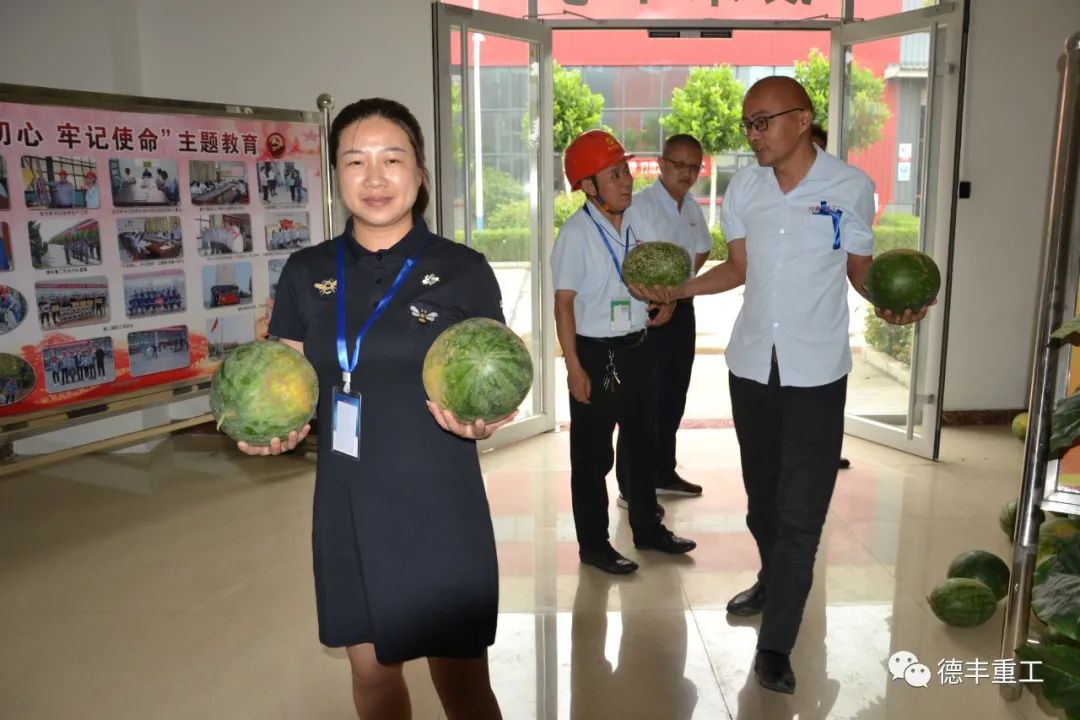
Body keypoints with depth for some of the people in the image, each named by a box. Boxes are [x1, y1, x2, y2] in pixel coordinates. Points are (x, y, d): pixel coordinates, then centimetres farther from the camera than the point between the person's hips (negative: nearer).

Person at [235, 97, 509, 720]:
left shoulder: (463, 270, -5)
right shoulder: (307, 273, 3)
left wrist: (480, 419, -21)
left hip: (439, 507, -3)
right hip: (347, 508, 3)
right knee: (371, 670, 19)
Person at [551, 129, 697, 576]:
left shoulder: (637, 222, 2)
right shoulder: (577, 232, -16)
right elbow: (563, 304, -16)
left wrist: (668, 296, -2)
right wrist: (574, 367, -19)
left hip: (635, 348, 7)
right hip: (596, 353, -7)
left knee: (643, 442, 19)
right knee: (593, 455, 5)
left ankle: (647, 528, 37)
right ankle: (593, 544, 21)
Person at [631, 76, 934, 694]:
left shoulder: (851, 186, -7)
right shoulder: (744, 187, 3)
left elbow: (861, 268, 0)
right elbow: (739, 268, 8)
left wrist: (890, 302, -20)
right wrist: (678, 290, -5)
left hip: (816, 370, -4)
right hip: (751, 363, 4)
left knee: (801, 509, -2)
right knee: (761, 491, 18)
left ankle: (775, 645, 8)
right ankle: (773, 581, 43)